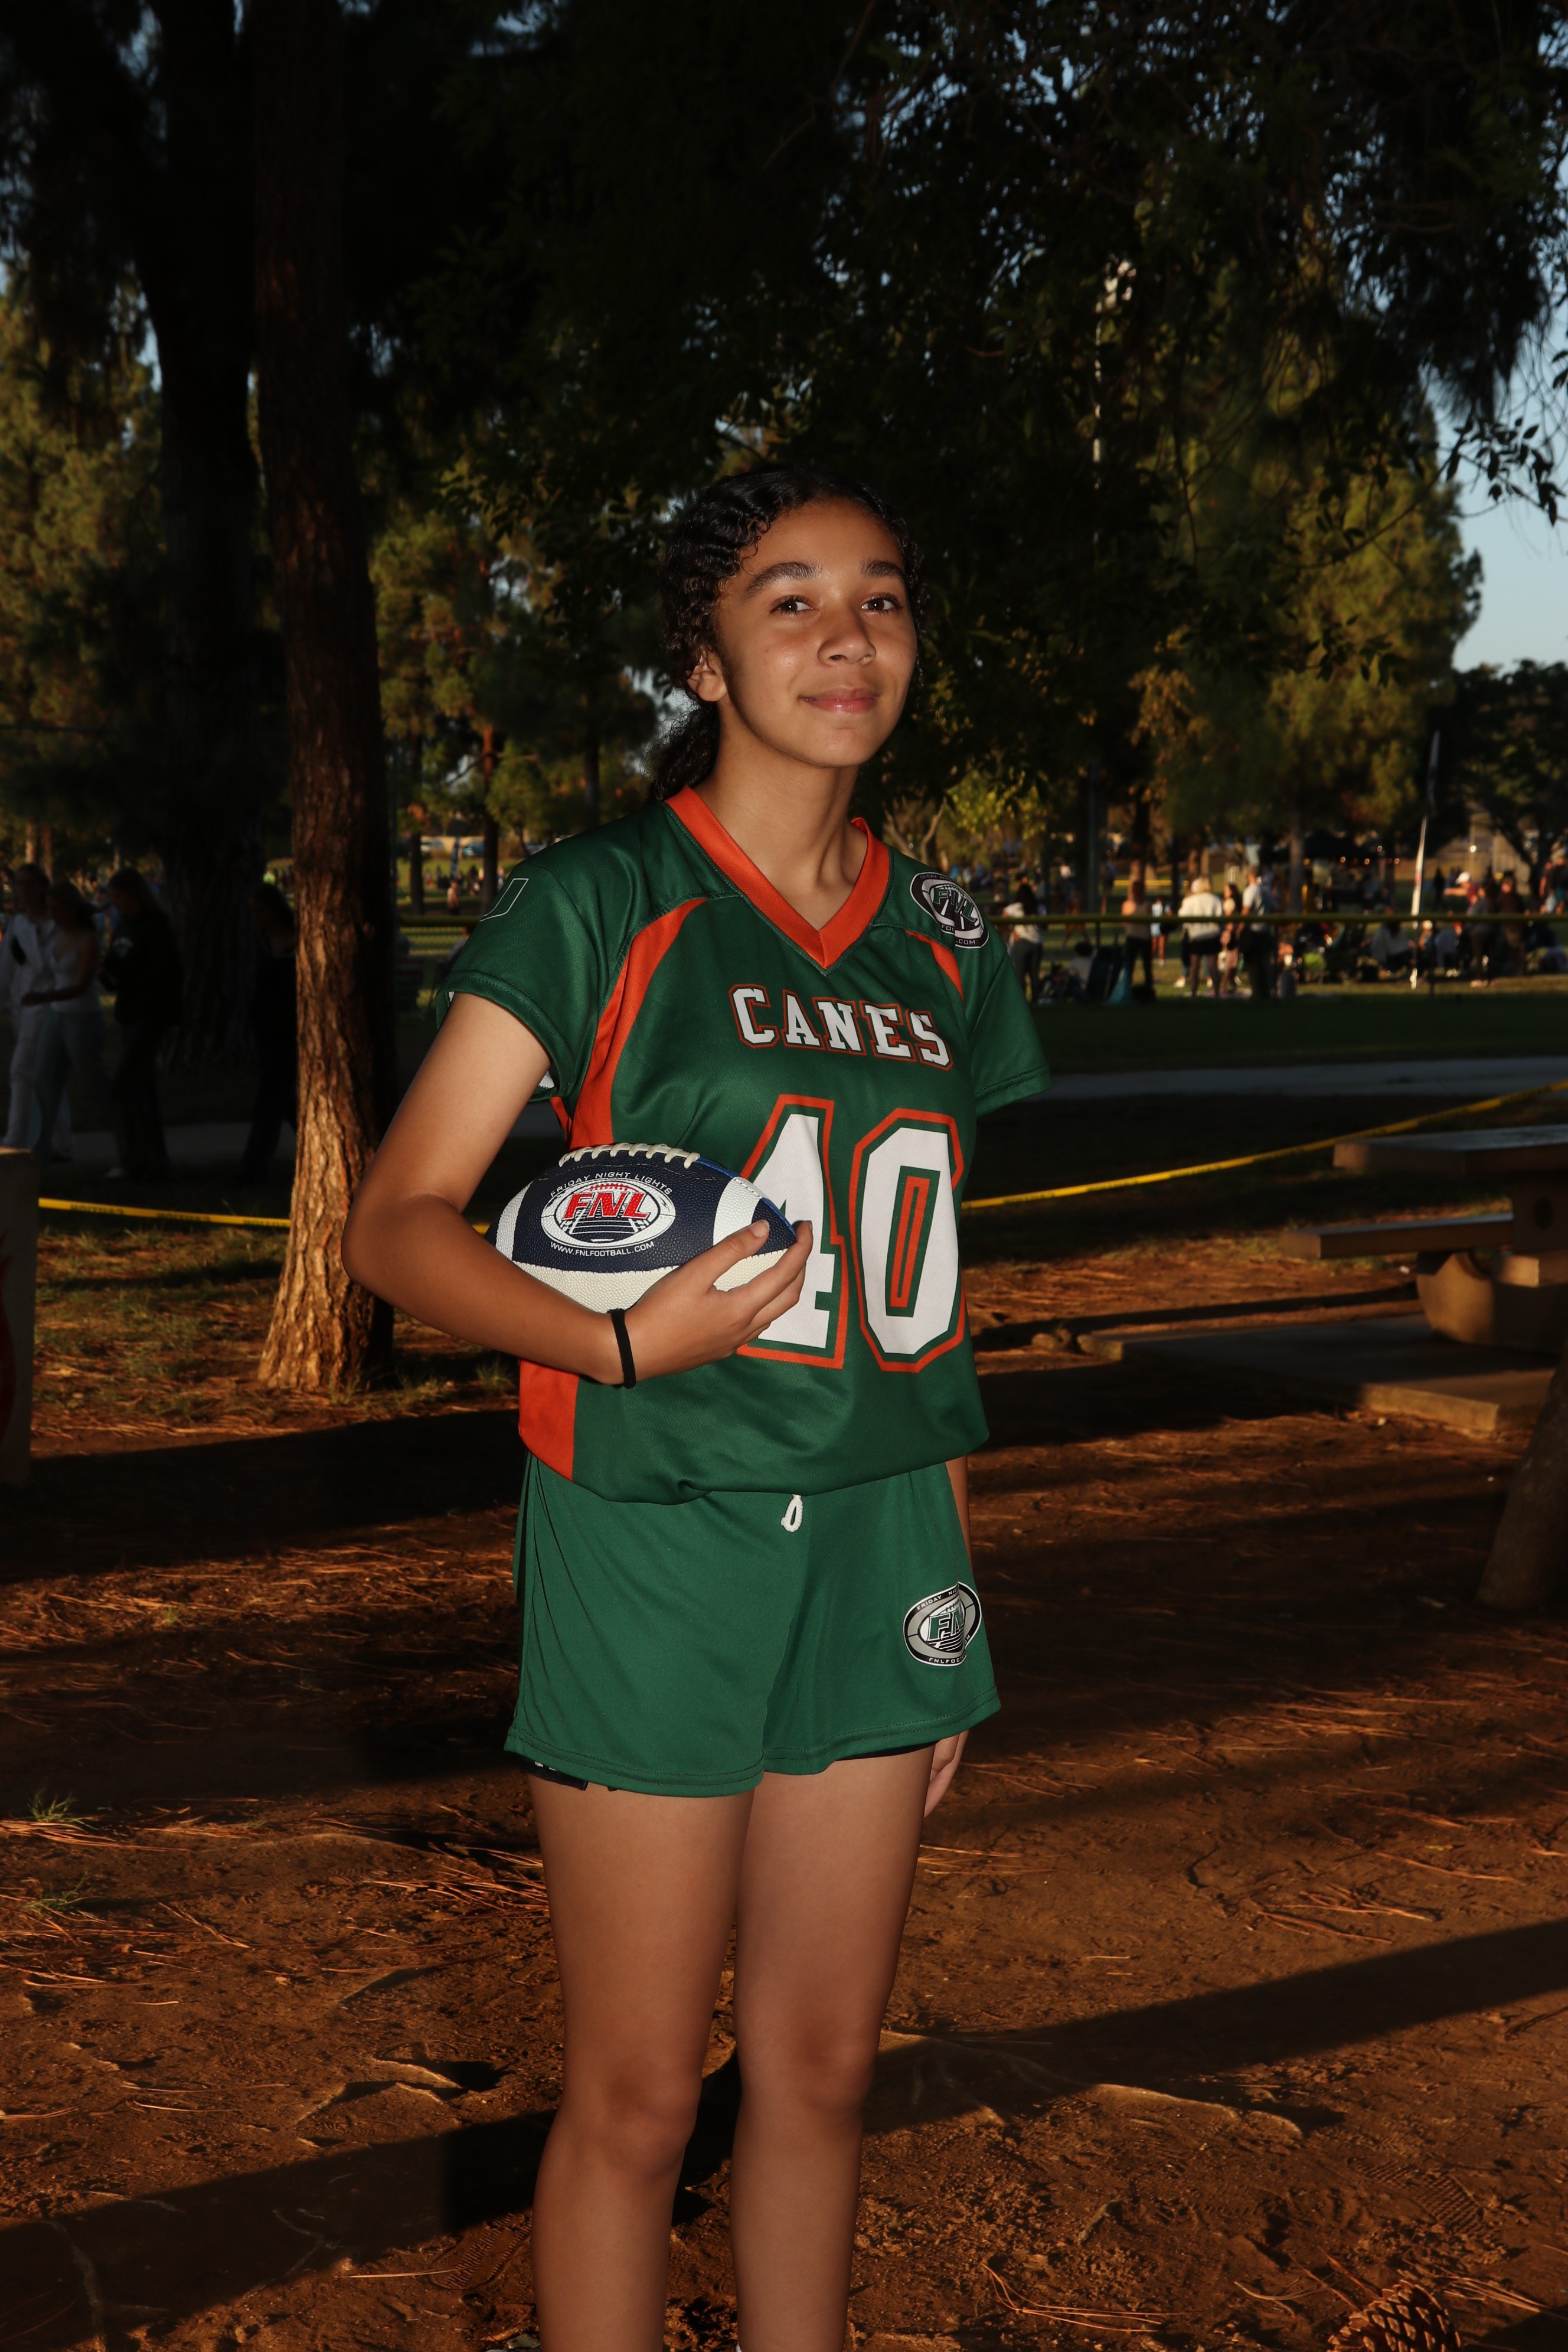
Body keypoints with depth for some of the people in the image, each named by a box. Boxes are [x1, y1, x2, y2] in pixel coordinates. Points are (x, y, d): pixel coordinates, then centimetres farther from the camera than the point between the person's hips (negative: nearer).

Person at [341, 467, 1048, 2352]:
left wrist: (952, 1598, 14)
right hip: (651, 1552, -4)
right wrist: (621, 1341, -26)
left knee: (821, 2066, 14)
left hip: (876, 1553, 5)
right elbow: (396, 1227, -10)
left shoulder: (938, 947, 10)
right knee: (638, 2090, 4)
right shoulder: (599, 908, -6)